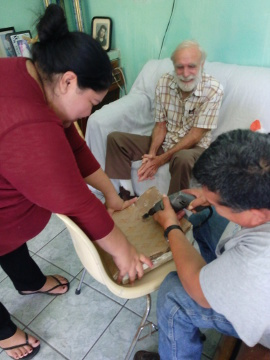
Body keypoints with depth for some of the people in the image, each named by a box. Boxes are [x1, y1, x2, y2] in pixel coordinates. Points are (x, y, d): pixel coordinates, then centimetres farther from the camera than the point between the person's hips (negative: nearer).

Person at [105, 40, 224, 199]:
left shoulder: (213, 90, -18)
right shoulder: (164, 82, -5)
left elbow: (195, 135, -19)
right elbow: (160, 125, -1)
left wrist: (162, 159, -22)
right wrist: (152, 154, -17)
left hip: (194, 147, -4)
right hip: (165, 141, 5)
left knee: (183, 158, -41)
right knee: (115, 138, -6)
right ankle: (125, 194, -5)